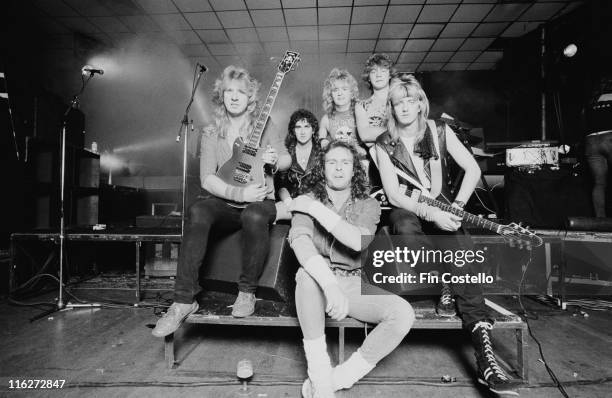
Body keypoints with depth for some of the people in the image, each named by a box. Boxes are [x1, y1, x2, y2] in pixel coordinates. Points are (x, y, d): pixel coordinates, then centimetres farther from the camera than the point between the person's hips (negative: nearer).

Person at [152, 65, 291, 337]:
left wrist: (275, 160, -19)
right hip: (223, 201, 2)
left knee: (254, 216, -37)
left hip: (259, 199, -1)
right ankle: (184, 300, -25)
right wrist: (238, 193, -21)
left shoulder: (263, 126, 10)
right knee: (198, 212, -32)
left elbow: (287, 159, 6)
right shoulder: (211, 133, 9)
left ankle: (247, 292, -16)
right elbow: (207, 178, -3)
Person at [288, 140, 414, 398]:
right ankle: (319, 377, -20)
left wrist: (316, 209, -21)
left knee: (403, 313, -22)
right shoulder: (307, 200, -3)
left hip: (353, 284, 2)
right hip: (318, 283, -1)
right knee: (306, 274, -35)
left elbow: (358, 241, -20)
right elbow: (300, 242, -23)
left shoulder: (368, 205, 2)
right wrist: (330, 284, -39)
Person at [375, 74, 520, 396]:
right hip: (405, 212, 0)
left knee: (460, 243, -31)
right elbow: (393, 195, -10)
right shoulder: (384, 144, -1)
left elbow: (473, 169, 3)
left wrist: (457, 206, -11)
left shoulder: (440, 132, 5)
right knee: (406, 228, -39)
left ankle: (483, 351, -34)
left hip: (441, 211, 1)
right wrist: (431, 213, -24)